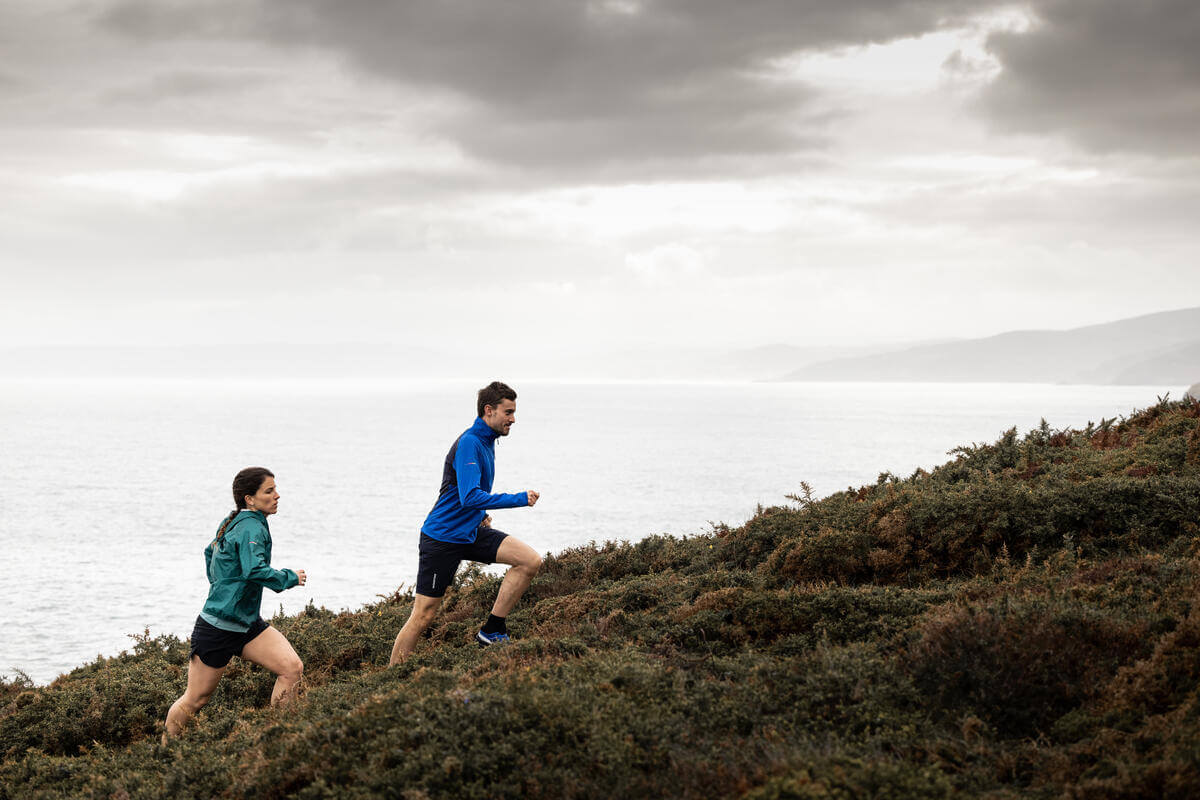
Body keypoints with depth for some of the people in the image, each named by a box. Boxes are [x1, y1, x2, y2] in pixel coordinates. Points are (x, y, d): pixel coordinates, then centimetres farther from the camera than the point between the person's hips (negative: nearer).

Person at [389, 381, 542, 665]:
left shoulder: (486, 441, 10)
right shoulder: (468, 444, -19)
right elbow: (470, 497, -30)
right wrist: (518, 500, -29)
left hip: (471, 532, 9)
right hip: (442, 537, -9)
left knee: (531, 561, -7)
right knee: (423, 615, -5)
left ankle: (493, 631, -1)